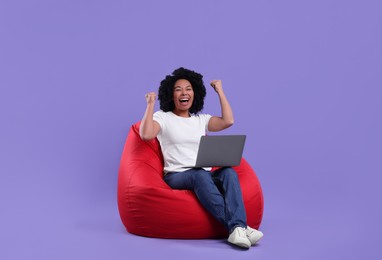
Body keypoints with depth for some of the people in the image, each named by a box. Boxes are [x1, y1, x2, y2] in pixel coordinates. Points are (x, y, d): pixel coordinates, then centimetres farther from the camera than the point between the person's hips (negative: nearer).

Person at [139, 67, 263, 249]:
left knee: (228, 172, -30)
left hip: (206, 176, 4)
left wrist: (220, 91, 12)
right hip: (176, 176, -4)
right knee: (200, 174, -38)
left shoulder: (201, 119, 22)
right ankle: (235, 226, -48)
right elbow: (146, 135, -10)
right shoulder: (162, 117, 11)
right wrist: (150, 104, -4)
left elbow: (228, 121, 4)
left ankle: (238, 228, -47)